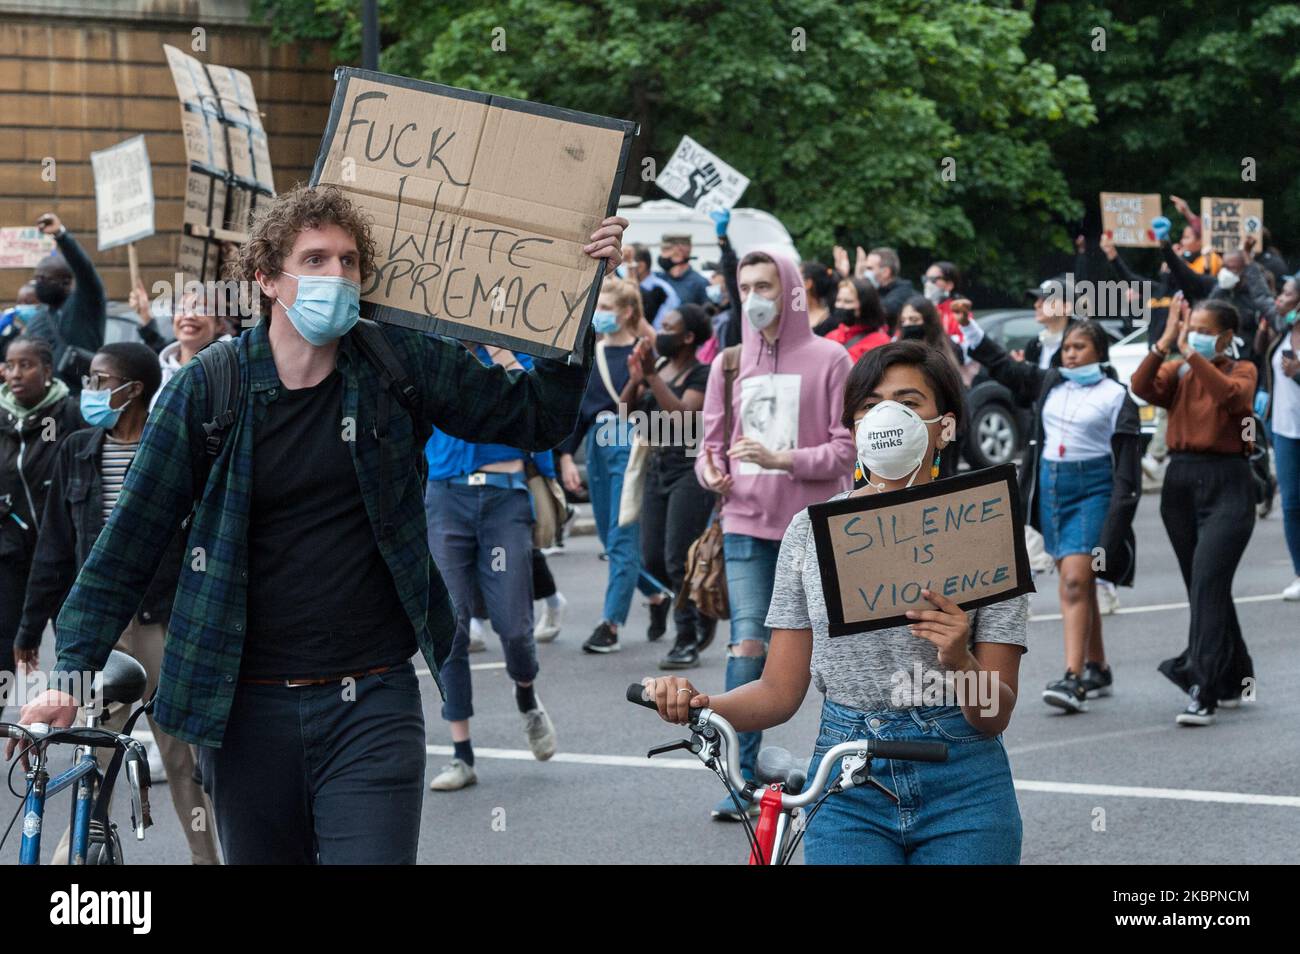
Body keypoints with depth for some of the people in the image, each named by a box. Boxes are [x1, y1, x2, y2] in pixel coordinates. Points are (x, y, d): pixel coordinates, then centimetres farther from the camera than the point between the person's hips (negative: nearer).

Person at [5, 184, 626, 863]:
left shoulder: (401, 367, 1)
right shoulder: (205, 390, -2)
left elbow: (533, 416, 7)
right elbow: (130, 541, 1)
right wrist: (69, 674, -3)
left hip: (373, 704, 0)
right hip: (246, 711, 1)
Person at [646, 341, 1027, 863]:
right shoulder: (814, 529, 3)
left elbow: (996, 715, -2)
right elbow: (781, 691, 3)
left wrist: (958, 661, -23)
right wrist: (701, 703, -15)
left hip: (962, 789, -1)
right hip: (846, 791, 1)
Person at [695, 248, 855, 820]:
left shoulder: (827, 359, -3)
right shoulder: (730, 364, 10)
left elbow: (847, 447, -6)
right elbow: (713, 440, 15)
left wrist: (782, 459, -19)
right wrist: (711, 469, -8)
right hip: (747, 522, 3)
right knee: (747, 643, -6)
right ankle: (741, 777, -2)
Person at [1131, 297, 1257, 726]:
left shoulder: (1242, 371, 0)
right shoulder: (1178, 372, 10)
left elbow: (1230, 394, -23)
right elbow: (1141, 387, -9)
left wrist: (1189, 350, -21)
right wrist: (1165, 342, -15)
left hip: (1227, 484, -5)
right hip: (1181, 482, 5)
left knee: (1207, 583, -17)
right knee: (1207, 588, 12)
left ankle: (1204, 692, -20)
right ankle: (1235, 680, 27)